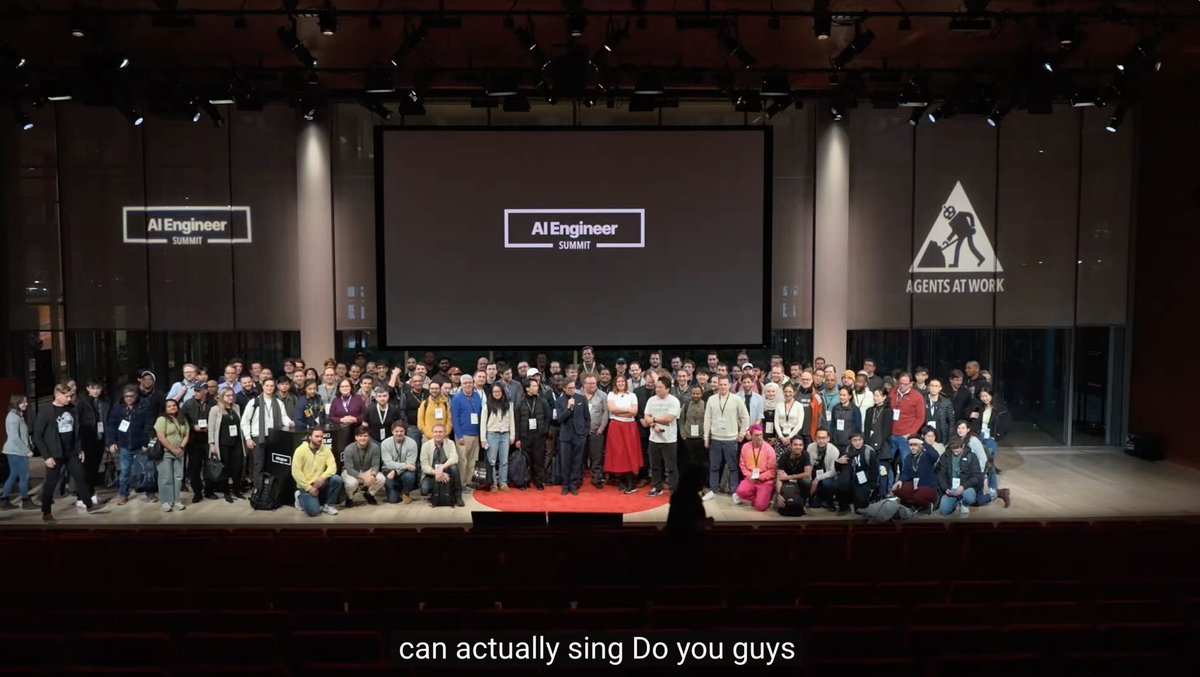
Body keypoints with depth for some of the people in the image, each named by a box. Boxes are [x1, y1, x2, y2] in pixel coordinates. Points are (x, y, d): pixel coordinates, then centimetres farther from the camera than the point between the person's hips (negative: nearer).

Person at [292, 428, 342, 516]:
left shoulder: (326, 450, -2)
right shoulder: (301, 450, -12)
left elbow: (332, 466, -11)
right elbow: (296, 472, -15)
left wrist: (323, 477, -30)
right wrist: (309, 487, -18)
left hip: (320, 483, 4)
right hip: (306, 486, -4)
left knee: (337, 479, -24)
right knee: (313, 511, -19)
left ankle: (328, 505, -2)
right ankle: (301, 497, 13)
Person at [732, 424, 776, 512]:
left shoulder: (769, 449, -10)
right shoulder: (745, 447, 0)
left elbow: (772, 470, -8)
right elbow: (743, 464, 5)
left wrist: (760, 477, -17)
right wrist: (749, 476, -11)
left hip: (765, 480, -3)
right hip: (750, 479, 3)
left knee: (760, 506, -19)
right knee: (741, 491, -30)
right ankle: (759, 497, 2)